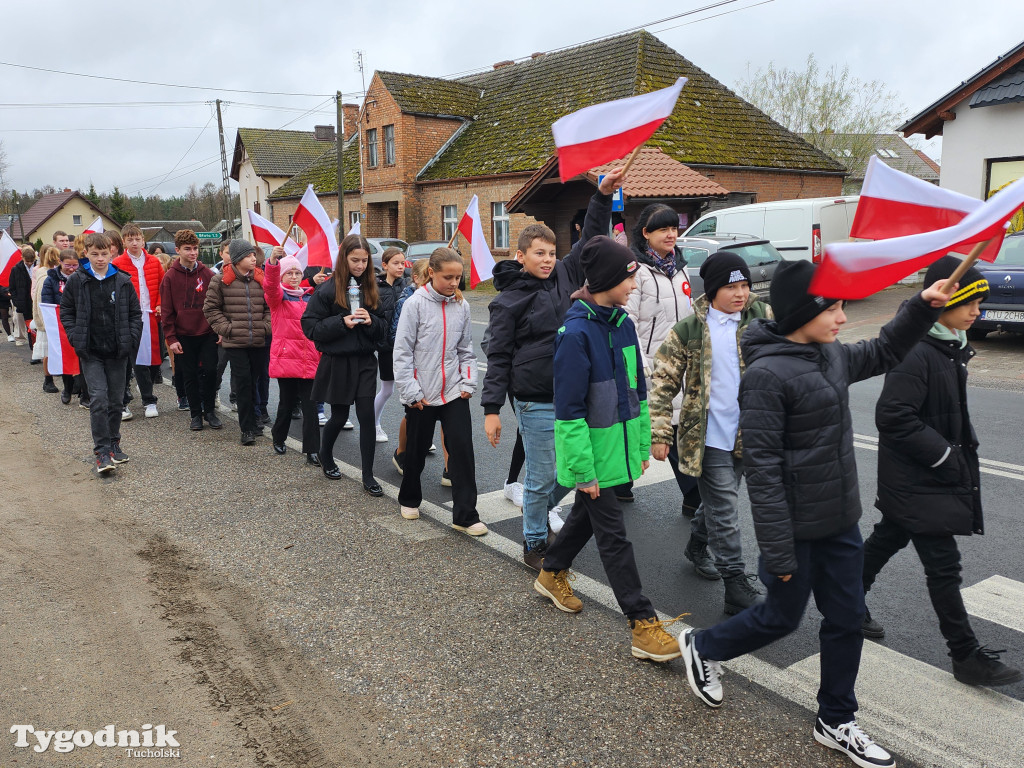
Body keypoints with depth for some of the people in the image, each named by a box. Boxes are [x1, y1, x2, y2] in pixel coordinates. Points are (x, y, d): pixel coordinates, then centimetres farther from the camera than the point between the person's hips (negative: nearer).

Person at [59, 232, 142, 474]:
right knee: (99, 398, -12)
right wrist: (75, 338, -3)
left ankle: (113, 443, 26)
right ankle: (102, 451, -8)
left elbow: (135, 313, 8)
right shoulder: (76, 281, 0)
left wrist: (131, 339, -3)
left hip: (117, 352, 2)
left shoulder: (123, 281, 2)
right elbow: (66, 311, 8)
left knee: (115, 400, 10)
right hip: (91, 352, -2)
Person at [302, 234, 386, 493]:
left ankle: (368, 477, 6)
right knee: (339, 416, 10)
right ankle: (325, 457, 40)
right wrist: (342, 323, -21)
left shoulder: (371, 288, 4)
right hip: (337, 362, -3)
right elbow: (310, 327, -9)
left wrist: (371, 321, -14)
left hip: (365, 361, 3)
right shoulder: (328, 289, -8)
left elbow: (382, 330, 8)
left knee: (367, 416, -3)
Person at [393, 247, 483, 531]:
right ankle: (409, 499, 38)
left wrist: (468, 383, 0)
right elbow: (402, 351, -9)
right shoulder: (415, 304, -9)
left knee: (462, 449, -5)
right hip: (421, 395, -2)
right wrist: (411, 391, -12)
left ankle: (465, 515, 2)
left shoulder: (461, 305, 3)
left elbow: (466, 349, 10)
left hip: (454, 392, 3)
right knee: (417, 450, 13)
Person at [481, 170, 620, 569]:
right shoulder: (508, 301, -7)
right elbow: (498, 358, -7)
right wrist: (492, 409, -9)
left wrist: (603, 195, 0)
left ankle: (540, 508, 40)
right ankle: (534, 544, 25)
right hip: (536, 402, -6)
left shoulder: (564, 275, 7)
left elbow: (591, 239, 12)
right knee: (542, 477, 4)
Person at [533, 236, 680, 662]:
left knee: (588, 514, 23)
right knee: (613, 535, 0)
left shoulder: (623, 323, 4)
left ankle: (551, 575, 45)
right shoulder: (576, 332, -21)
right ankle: (644, 626, 8)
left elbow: (637, 390, 13)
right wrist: (584, 469, -19)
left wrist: (643, 445, 15)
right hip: (591, 452, -8)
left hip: (618, 446, 8)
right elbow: (569, 408, -20)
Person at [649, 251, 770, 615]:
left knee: (719, 500, 23)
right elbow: (663, 381, -7)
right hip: (708, 437, -5)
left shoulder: (762, 317, 1)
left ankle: (697, 546, 48)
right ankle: (737, 587, 9)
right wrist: (660, 433, -10)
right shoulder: (689, 330, -9)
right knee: (725, 511, -1)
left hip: (746, 434, 5)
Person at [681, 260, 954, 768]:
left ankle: (836, 722, 34)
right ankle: (703, 649, 37)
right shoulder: (766, 375, -22)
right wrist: (778, 550, -22)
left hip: (840, 521, 8)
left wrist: (924, 305, 8)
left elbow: (884, 352, 24)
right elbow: (762, 468, -23)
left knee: (847, 619, 15)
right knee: (782, 617, 10)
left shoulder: (831, 356, 3)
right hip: (798, 529, -8)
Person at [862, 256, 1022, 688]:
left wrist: (963, 447, 8)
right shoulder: (914, 352, -24)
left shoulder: (949, 347, 6)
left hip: (932, 475, 10)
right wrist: (943, 455, -21)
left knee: (888, 538, 21)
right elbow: (893, 417, -28)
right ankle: (967, 657, 13)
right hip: (915, 482, -10)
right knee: (943, 566, 0)